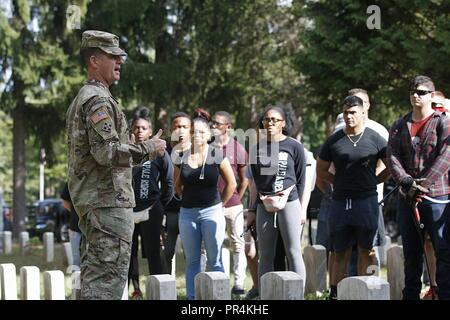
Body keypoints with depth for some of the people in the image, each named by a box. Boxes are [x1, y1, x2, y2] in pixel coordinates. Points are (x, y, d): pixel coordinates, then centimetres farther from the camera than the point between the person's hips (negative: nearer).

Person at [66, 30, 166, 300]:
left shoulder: (80, 99, 20)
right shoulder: (99, 100, -13)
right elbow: (106, 153, -22)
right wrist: (148, 149, -11)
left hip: (89, 201, 11)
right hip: (108, 200, -11)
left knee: (94, 273, 13)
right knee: (109, 276, -12)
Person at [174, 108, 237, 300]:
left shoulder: (217, 156, -3)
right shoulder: (181, 158, 3)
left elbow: (231, 183, 4)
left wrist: (220, 204, 5)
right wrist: (190, 201, 11)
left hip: (211, 212, -3)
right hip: (187, 213, 3)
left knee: (214, 260, -3)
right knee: (191, 261, 8)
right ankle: (192, 297, 14)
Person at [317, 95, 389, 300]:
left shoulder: (375, 139, 1)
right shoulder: (333, 141, 6)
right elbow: (321, 171, 16)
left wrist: (373, 181, 3)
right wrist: (341, 183, 7)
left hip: (367, 201, -2)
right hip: (340, 203, 2)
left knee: (365, 251, 3)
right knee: (340, 253, 6)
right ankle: (334, 294, 6)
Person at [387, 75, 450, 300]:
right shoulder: (399, 126, 13)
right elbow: (392, 157, 2)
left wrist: (424, 182, -20)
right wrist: (407, 183, -15)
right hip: (407, 198, 4)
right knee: (411, 252, 10)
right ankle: (411, 294, 17)